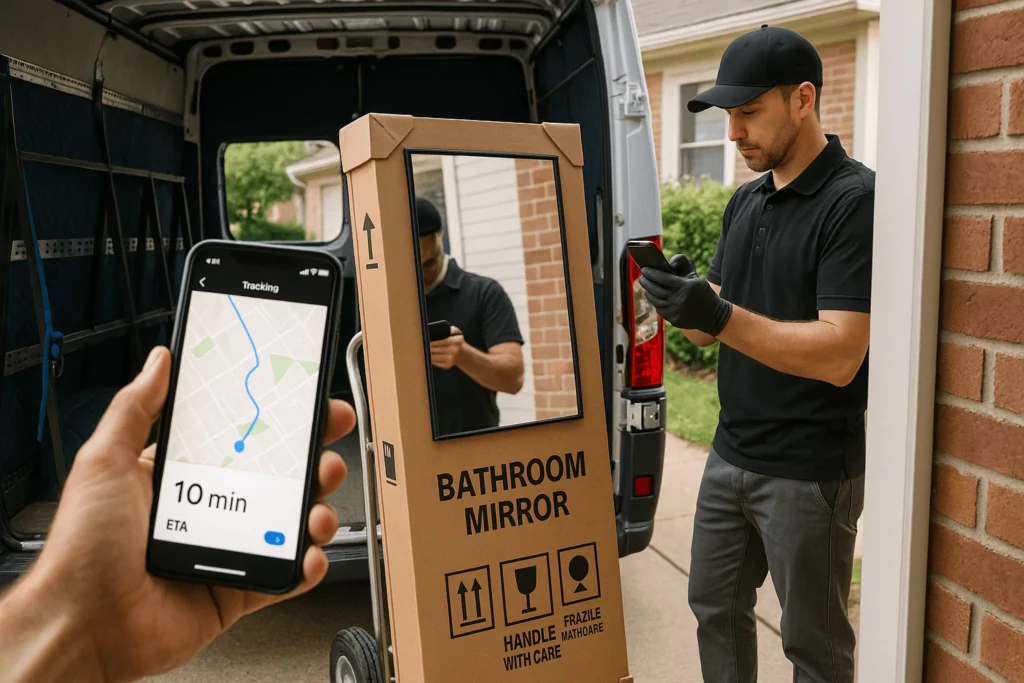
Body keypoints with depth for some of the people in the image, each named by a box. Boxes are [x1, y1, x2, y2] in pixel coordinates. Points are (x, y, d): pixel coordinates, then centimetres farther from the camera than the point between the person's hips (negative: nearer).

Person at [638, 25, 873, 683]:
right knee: (715, 606, 20)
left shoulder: (855, 201, -16)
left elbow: (839, 357, -24)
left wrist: (719, 315, -32)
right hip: (731, 456, 7)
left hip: (809, 472, -7)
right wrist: (683, 303, -12)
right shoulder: (746, 202, 8)